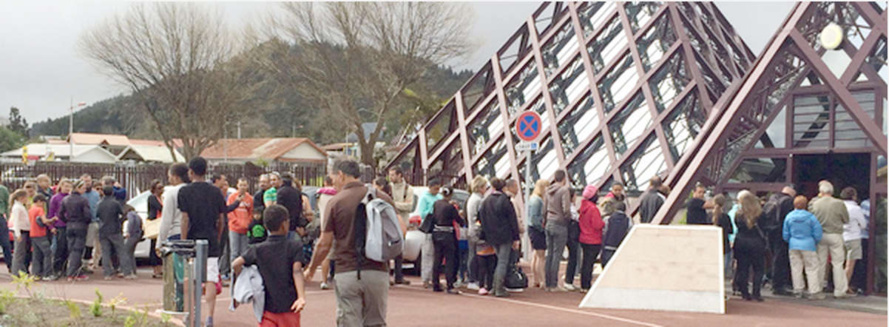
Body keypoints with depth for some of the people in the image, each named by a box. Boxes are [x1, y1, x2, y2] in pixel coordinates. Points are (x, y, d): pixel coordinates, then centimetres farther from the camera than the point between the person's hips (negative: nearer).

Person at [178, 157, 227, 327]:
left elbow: (185, 220, -10)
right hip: (211, 242, 2)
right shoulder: (216, 192, 5)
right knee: (211, 279, -2)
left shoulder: (185, 192, -5)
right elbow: (221, 220, 7)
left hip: (193, 241, -2)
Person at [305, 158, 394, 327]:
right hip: (377, 272, 2)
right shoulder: (382, 198, 3)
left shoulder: (335, 202, -4)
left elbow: (324, 244, -1)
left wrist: (311, 269, 14)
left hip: (347, 273, -2)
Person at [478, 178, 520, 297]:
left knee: (499, 260, 17)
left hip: (492, 237, 5)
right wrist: (516, 238, -2)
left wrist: (486, 235, 13)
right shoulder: (505, 201, -10)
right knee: (503, 262, -1)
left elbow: (482, 219, 7)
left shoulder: (485, 202, 3)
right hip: (505, 236, -5)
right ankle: (499, 289, -3)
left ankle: (495, 287, 15)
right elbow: (513, 221, -7)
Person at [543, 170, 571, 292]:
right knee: (557, 255, -2)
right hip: (560, 225, -7)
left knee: (549, 254, 11)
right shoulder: (564, 190, -13)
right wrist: (569, 218, -1)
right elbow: (566, 210, -19)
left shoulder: (548, 190, 8)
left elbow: (544, 209, 11)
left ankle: (548, 284, 15)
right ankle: (554, 285, 0)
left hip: (549, 223, 7)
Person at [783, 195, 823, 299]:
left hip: (793, 246, 3)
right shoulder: (810, 217, -9)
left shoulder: (789, 217, 0)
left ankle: (798, 290, 14)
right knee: (812, 268, 2)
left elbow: (785, 235, 6)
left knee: (796, 268, 10)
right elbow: (817, 234, -4)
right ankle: (814, 291, 1)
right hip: (808, 246, -3)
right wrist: (814, 242, 15)